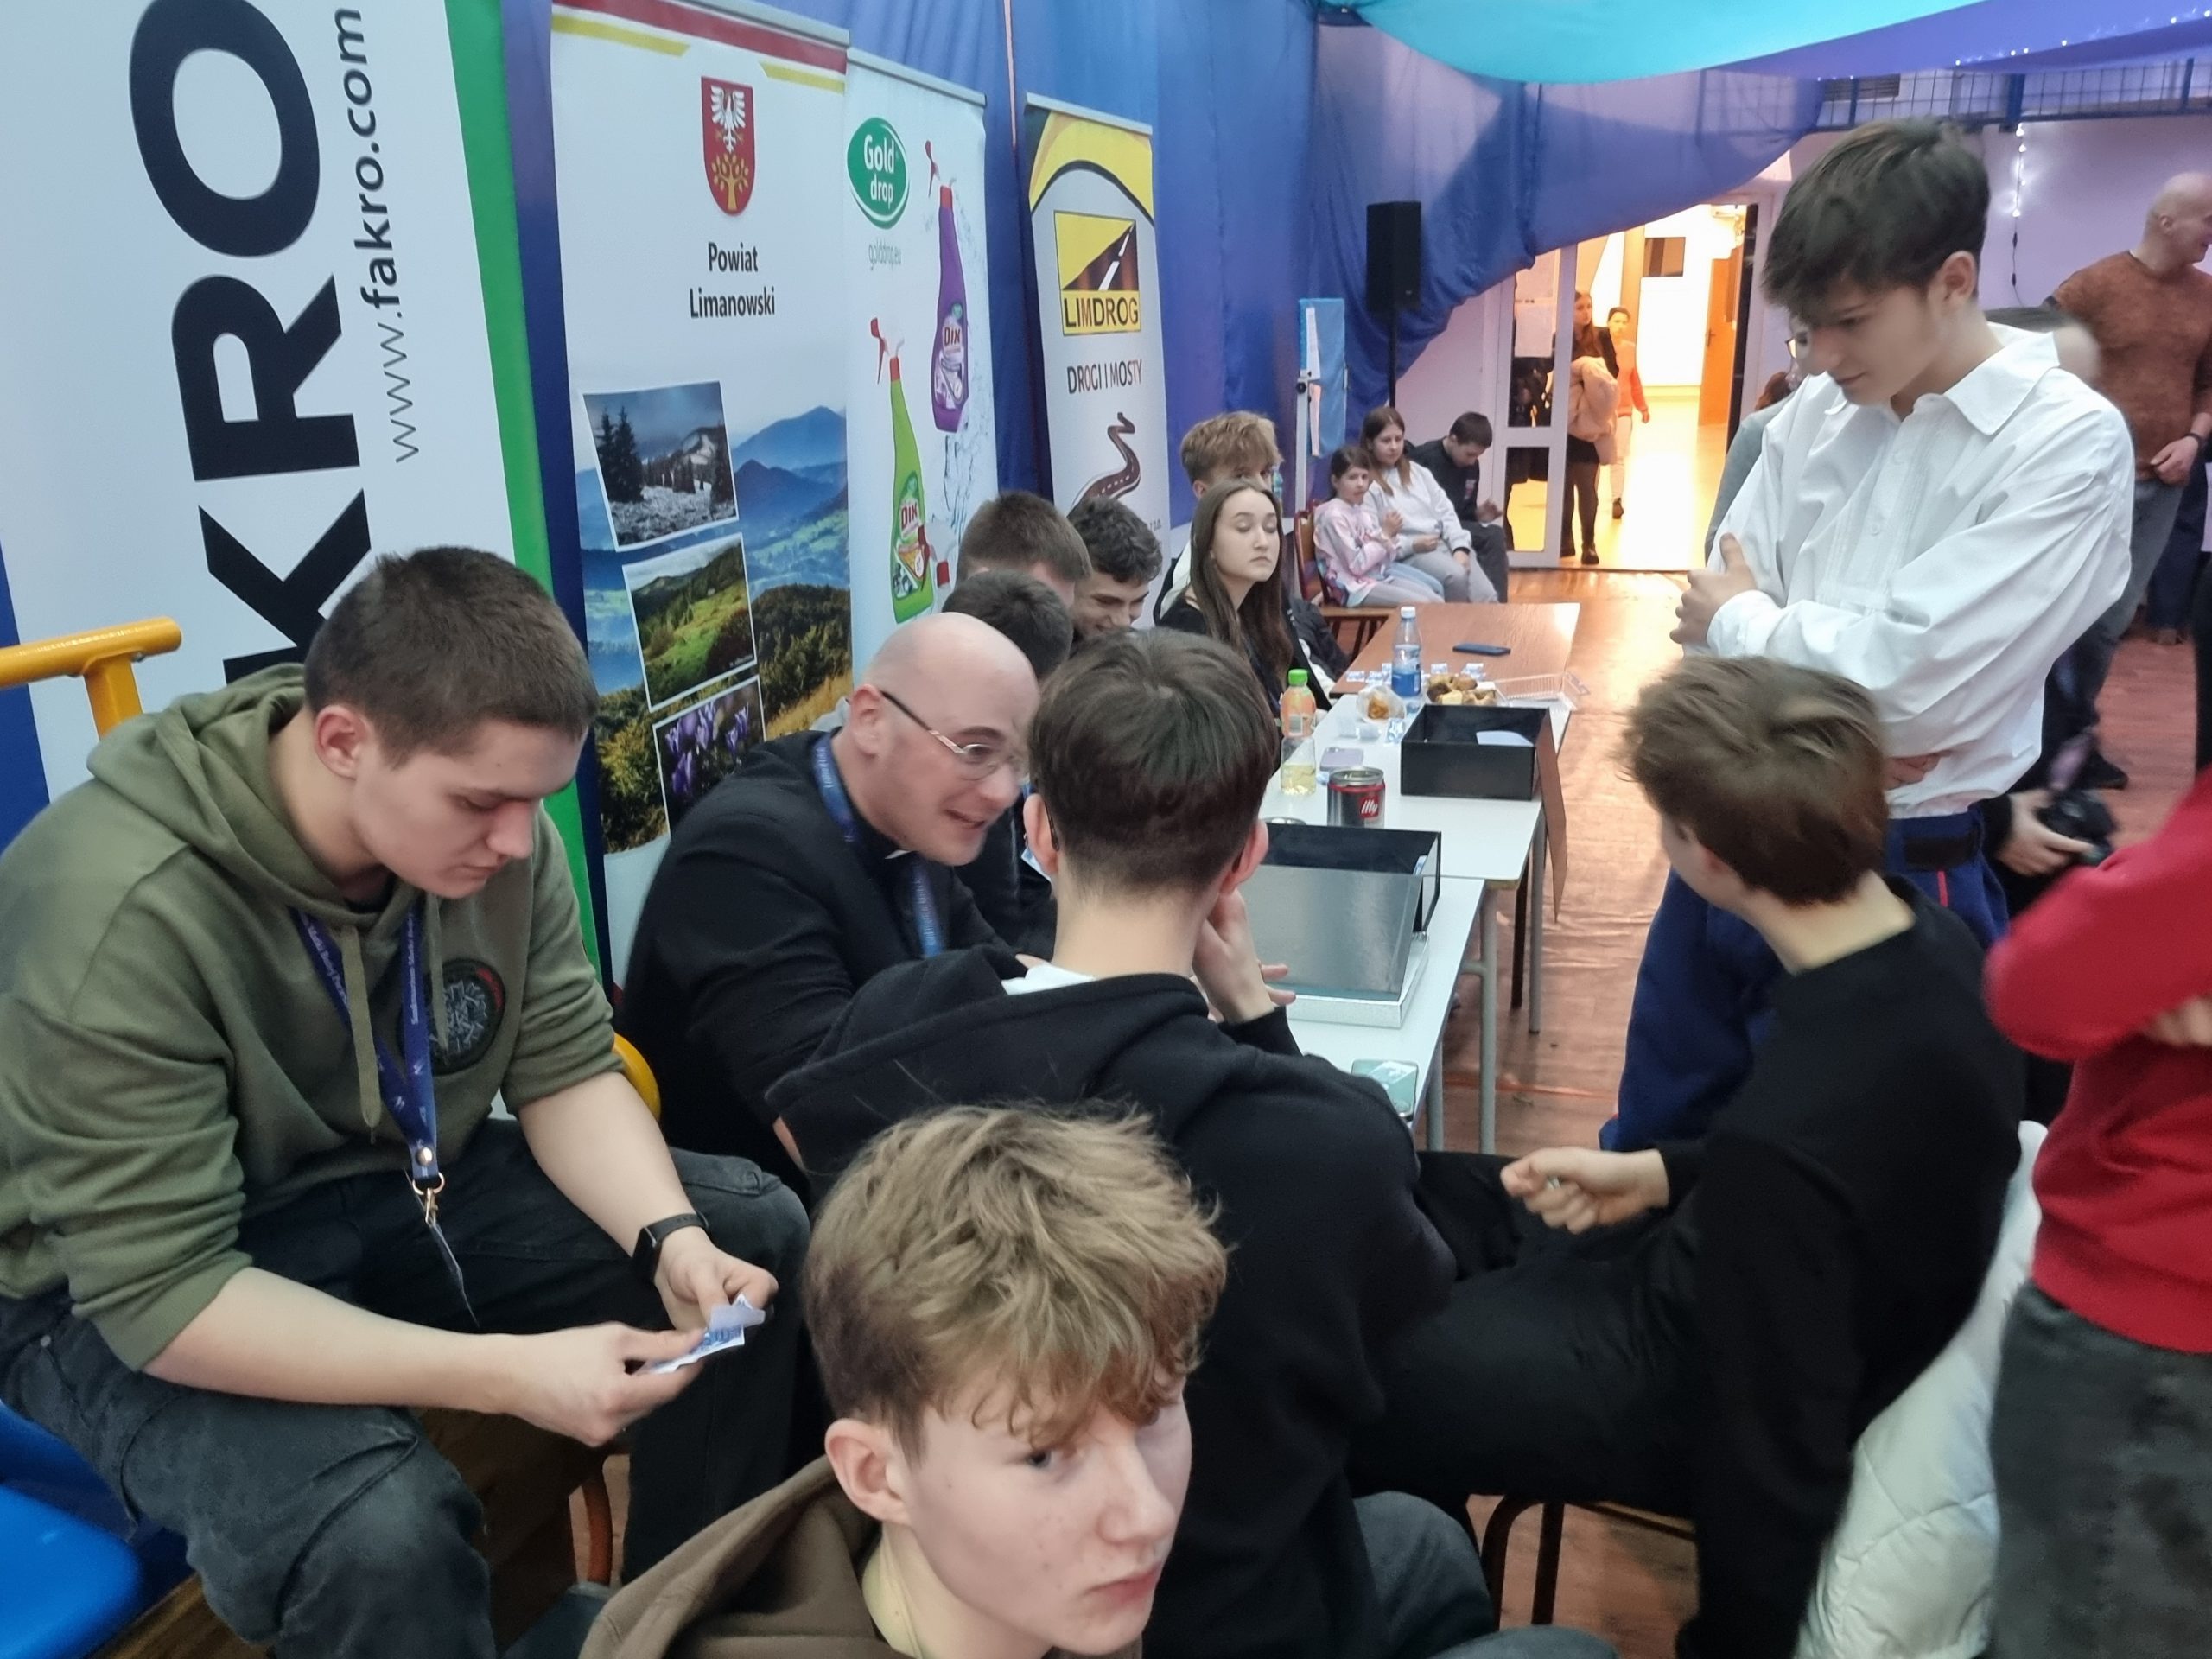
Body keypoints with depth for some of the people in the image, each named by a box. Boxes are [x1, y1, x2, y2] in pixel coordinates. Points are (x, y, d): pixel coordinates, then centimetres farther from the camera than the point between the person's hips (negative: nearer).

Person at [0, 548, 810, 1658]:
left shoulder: (482, 829, -13)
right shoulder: (120, 913, -31)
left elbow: (567, 1071, -6)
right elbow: (162, 1295, -30)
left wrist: (669, 1235, -25)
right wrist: (510, 1374, -37)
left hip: (401, 1189, 6)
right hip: (125, 1295, -6)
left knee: (758, 1230, -8)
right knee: (379, 1537, -35)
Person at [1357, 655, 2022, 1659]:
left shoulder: (1782, 1139, -39)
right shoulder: (1932, 942, -13)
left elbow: (1777, 1447, -26)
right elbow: (1856, 1149, 6)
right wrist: (1668, 1174, -1)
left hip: (1700, 1383, -8)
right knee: (1413, 1199, 19)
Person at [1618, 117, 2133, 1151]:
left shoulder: (2065, 442, -13)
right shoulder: (1816, 411, 3)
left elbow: (1911, 676, -22)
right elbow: (1717, 610, 2)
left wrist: (1742, 620, -7)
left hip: (1899, 872, -5)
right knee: (1653, 1134, 21)